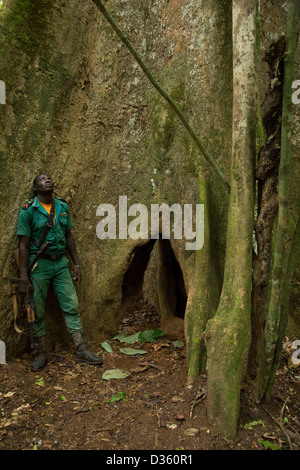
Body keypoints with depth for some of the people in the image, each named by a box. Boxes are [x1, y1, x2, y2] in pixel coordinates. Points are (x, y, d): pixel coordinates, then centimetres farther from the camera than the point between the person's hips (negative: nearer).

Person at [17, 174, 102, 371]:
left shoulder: (62, 206, 7)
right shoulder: (28, 210, -6)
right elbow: (23, 244, -8)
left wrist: (77, 264, 9)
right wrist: (24, 277, -11)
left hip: (61, 262, 4)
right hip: (39, 264, -4)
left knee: (72, 306, 4)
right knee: (37, 312, 6)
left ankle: (81, 349, 14)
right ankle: (41, 353, 22)